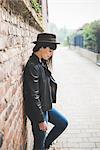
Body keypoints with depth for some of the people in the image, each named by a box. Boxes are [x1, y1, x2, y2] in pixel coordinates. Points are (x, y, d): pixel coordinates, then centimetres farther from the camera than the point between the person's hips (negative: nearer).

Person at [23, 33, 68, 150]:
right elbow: (33, 96, -25)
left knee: (63, 123, 24)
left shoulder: (41, 63, 3)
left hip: (45, 107, 9)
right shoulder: (32, 66, -25)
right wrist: (41, 120, -21)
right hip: (37, 110, -9)